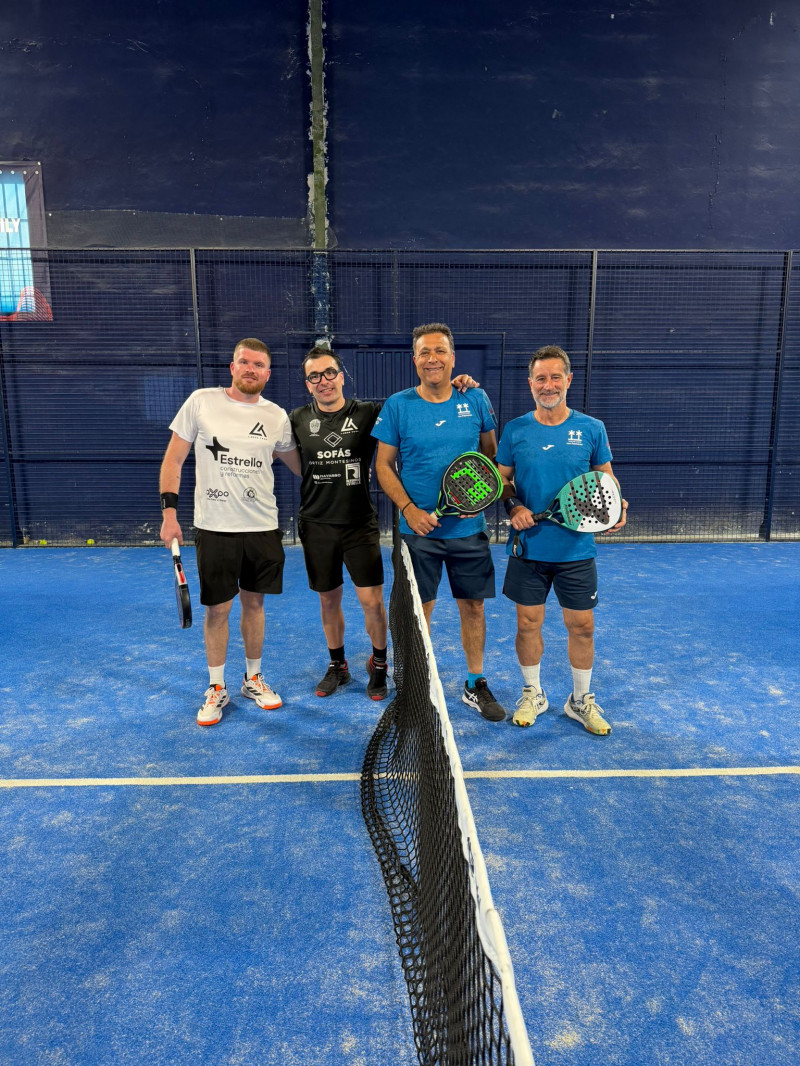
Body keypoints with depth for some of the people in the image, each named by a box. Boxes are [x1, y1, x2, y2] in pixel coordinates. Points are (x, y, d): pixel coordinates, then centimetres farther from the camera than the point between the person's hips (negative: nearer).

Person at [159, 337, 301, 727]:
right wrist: (169, 511, -6)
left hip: (262, 526, 2)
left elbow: (297, 464, 17)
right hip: (214, 527, -2)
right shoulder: (200, 401, -3)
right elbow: (174, 458, 0)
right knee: (217, 608, 5)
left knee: (253, 602, 13)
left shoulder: (277, 416, 4)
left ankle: (253, 678, 31)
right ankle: (216, 688, 23)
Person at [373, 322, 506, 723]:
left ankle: (475, 685, 28)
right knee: (419, 610, 7)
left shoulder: (476, 400, 1)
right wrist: (409, 509, -14)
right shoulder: (397, 405, -4)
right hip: (419, 528, -2)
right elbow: (383, 465, -2)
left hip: (469, 528, 2)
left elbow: (491, 455, 11)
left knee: (473, 607, 11)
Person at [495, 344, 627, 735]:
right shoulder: (515, 430, 1)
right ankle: (532, 693, 31)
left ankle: (581, 699, 29)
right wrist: (513, 506, -13)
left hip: (576, 550, 0)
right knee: (528, 623, 10)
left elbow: (606, 478, 8)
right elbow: (501, 479, 6)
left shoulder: (591, 429, 0)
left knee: (581, 626, 8)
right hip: (528, 548, 0)